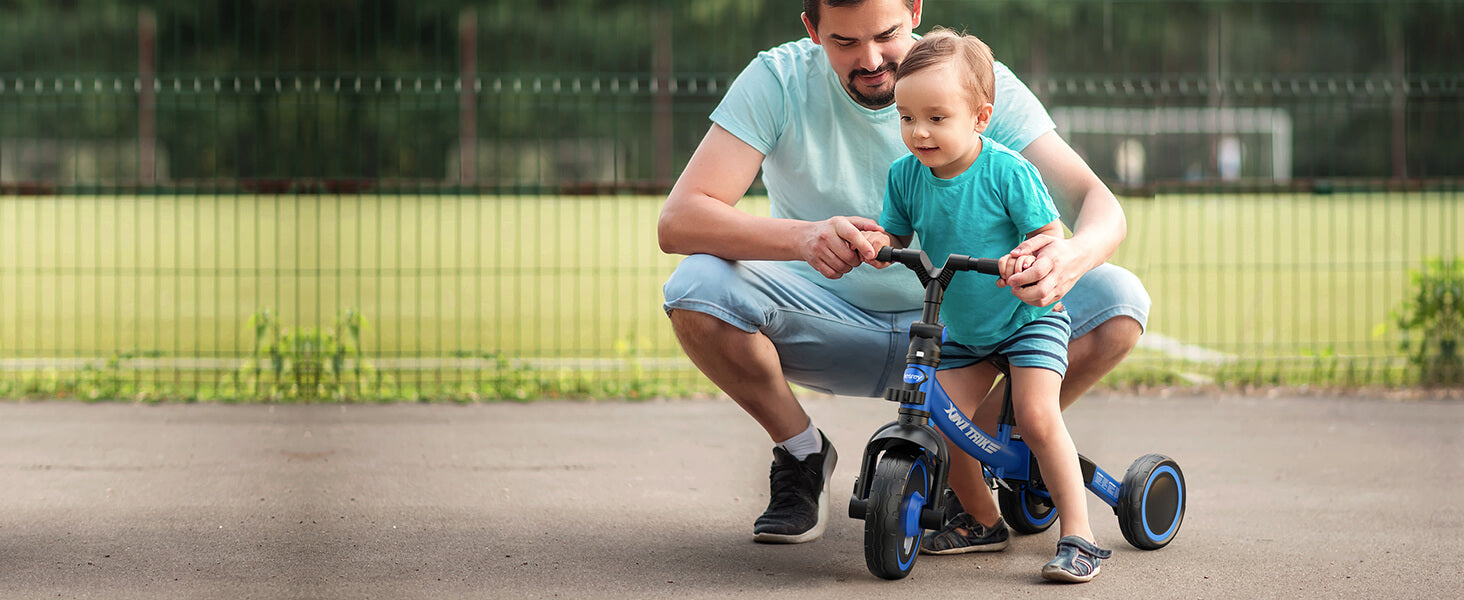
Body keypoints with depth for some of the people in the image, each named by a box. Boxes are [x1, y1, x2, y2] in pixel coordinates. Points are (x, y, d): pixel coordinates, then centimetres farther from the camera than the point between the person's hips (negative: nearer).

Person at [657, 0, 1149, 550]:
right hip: (831, 327, -1)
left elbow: (1099, 204, -18)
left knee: (1119, 302, -22)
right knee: (694, 289, -30)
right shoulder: (778, 81, -15)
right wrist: (802, 237, -45)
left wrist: (1072, 255, -45)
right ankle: (801, 452, -3)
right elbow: (677, 221, -26)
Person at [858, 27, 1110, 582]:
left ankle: (1079, 536, -15)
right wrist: (877, 245, -24)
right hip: (962, 329, 5)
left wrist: (1030, 260, -41)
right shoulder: (905, 176, -9)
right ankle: (979, 519, 21)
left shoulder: (1008, 172, -23)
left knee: (1037, 416, -21)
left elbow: (1052, 235, -19)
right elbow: (896, 238, 0)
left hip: (1029, 317, -5)